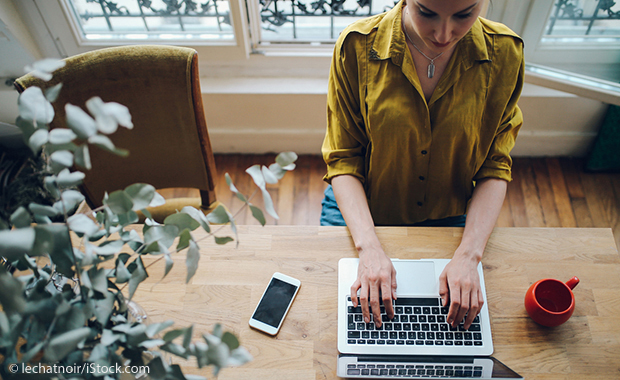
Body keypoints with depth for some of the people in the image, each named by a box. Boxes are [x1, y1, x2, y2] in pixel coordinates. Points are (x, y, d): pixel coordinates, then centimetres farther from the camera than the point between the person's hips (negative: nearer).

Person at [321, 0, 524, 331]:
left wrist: (468, 254, -22)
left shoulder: (504, 54, -15)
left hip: (451, 219, 2)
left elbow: (495, 167, -10)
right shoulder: (357, 46, -20)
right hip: (359, 210, 0)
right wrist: (369, 246, -27)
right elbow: (342, 159, -15)